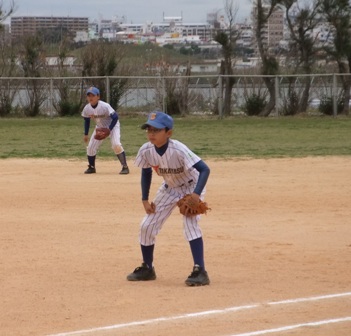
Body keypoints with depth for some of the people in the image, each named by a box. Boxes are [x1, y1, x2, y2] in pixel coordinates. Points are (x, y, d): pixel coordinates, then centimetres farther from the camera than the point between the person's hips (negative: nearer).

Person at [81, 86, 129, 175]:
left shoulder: (105, 106, -31)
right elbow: (87, 121, 5)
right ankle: (91, 167, 21)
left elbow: (115, 117, -26)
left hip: (112, 125, -6)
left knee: (116, 144, -25)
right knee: (91, 147, 0)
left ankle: (125, 167, -15)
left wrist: (108, 130, -31)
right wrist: (86, 134, 8)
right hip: (100, 127, 6)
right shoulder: (87, 108, -13)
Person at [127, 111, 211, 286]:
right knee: (147, 225, 4)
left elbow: (204, 169, -37)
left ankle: (200, 271, -24)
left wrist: (196, 194, -48)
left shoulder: (178, 150, -36)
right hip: (169, 188, 6)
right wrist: (145, 199, -2)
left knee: (190, 223, -27)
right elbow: (146, 172, 2)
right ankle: (147, 268, 24)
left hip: (190, 187, -6)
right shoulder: (146, 151, -19)